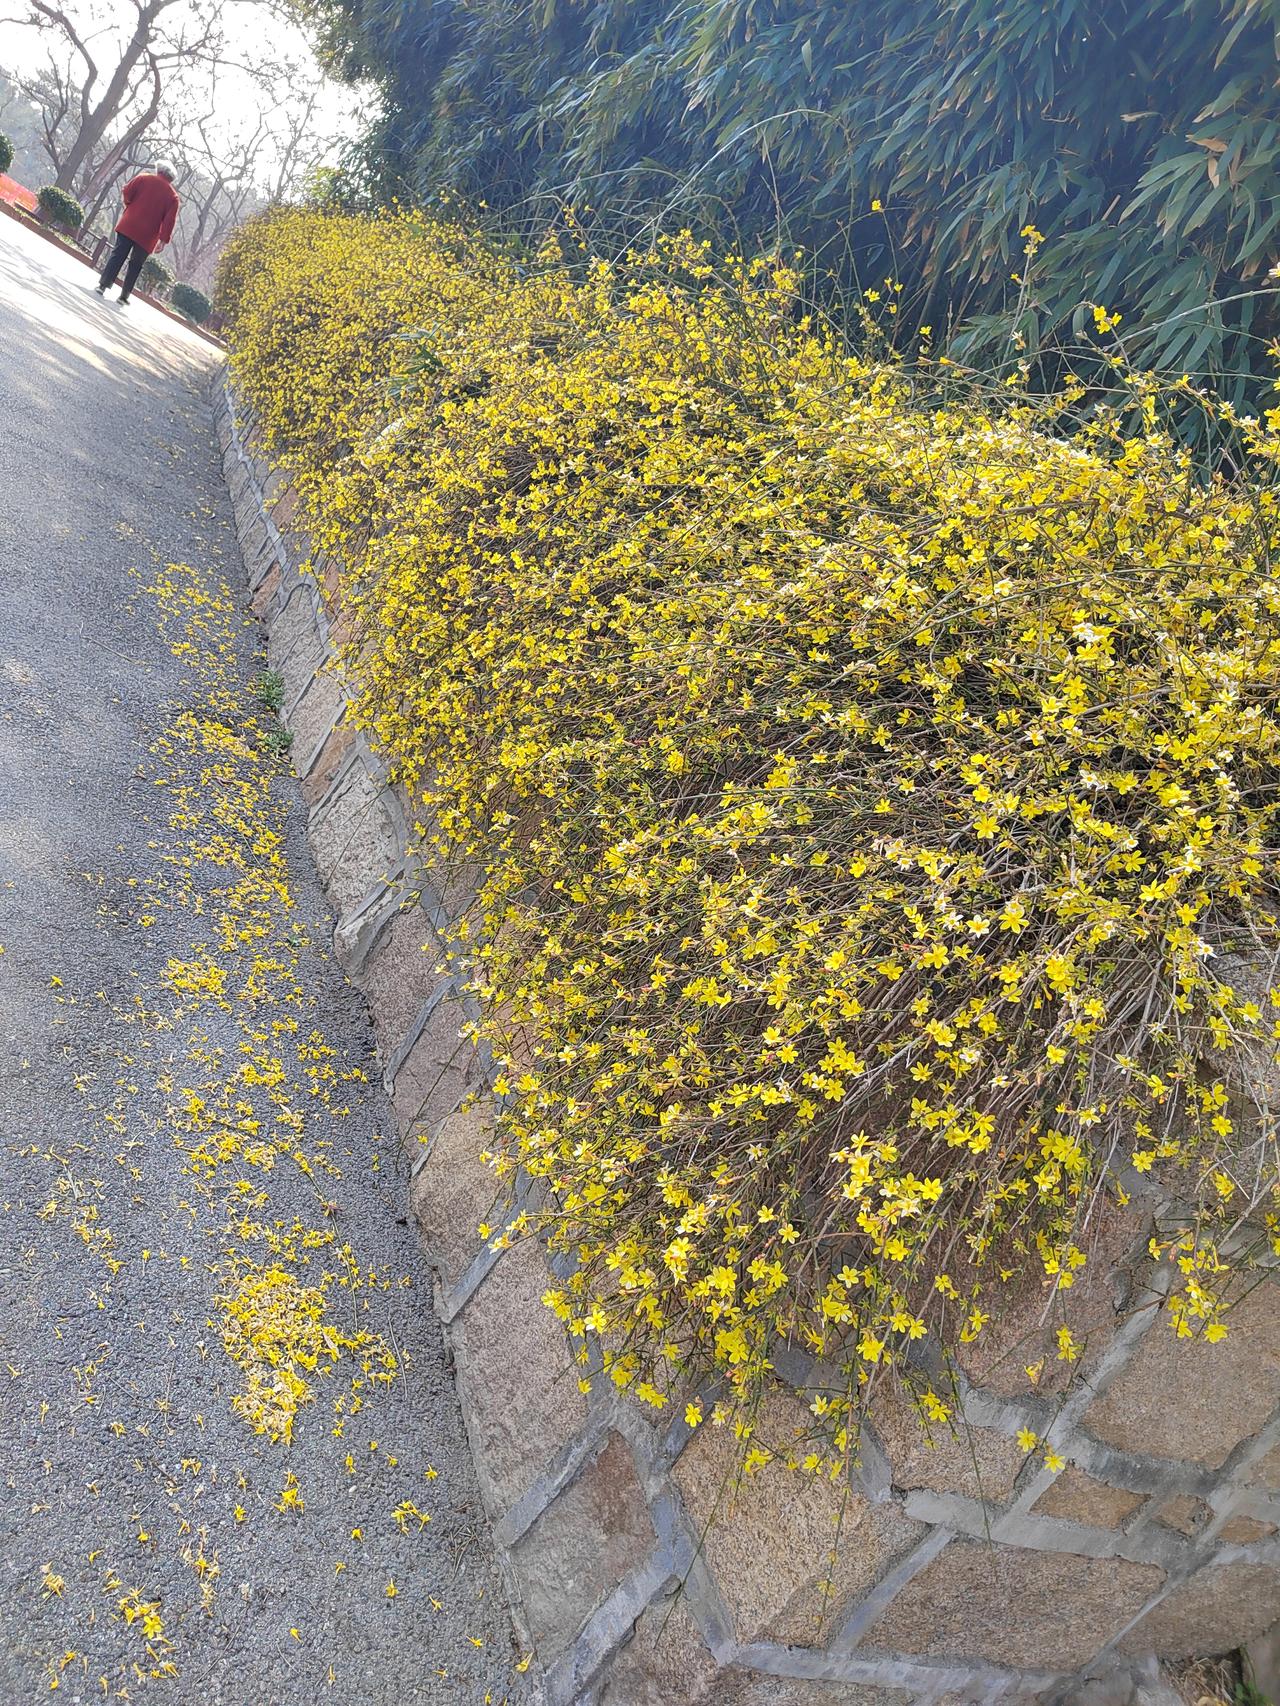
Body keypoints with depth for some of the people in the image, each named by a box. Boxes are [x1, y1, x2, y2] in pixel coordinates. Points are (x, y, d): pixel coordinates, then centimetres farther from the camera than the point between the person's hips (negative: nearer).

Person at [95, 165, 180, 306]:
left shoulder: (144, 178, 6)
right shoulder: (173, 196, 5)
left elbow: (127, 191, -1)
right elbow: (169, 220, -5)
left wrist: (129, 205, 18)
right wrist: (163, 240, -8)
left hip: (129, 225, 0)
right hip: (147, 236, 0)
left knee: (118, 255, 5)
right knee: (135, 265, 10)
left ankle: (103, 285, -2)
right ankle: (124, 295, 10)